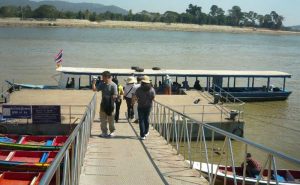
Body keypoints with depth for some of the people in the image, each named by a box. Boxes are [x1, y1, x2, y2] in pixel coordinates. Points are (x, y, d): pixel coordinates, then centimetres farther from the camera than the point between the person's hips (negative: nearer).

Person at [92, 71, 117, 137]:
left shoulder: (113, 85, -11)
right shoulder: (103, 84, 8)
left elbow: (115, 96, -14)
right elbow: (94, 89, 9)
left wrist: (108, 98, -22)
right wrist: (94, 83, -3)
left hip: (110, 104, -6)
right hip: (103, 104, 6)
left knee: (111, 119, 5)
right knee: (103, 119, 7)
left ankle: (112, 131, 18)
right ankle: (104, 132, 16)